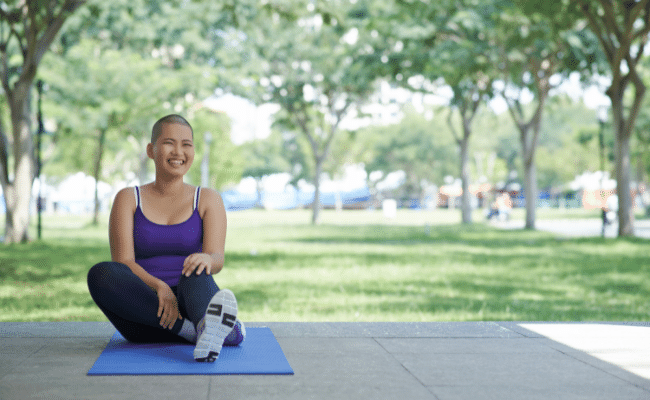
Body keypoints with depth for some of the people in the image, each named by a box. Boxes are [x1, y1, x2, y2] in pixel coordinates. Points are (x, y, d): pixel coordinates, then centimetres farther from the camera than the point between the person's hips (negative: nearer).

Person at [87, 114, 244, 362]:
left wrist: (207, 259, -30)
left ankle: (210, 327, -70)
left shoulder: (208, 200, 12)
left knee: (195, 273, -35)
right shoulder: (128, 199, 11)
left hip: (189, 303, -1)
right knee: (100, 274, -30)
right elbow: (123, 262, -2)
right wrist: (158, 286, -23)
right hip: (143, 318, 1)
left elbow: (217, 258, -4)